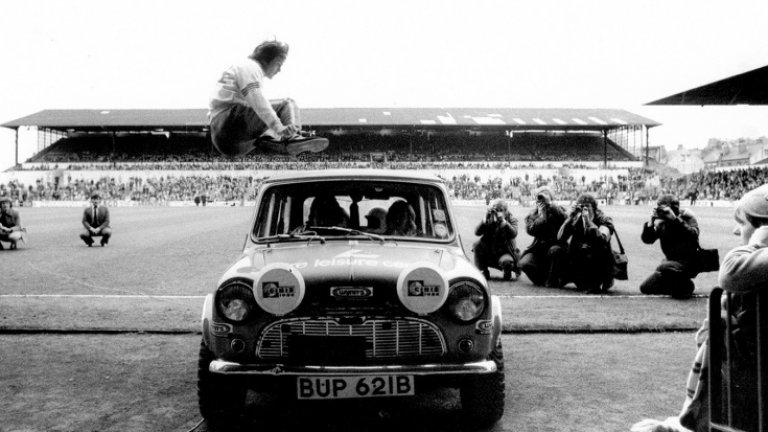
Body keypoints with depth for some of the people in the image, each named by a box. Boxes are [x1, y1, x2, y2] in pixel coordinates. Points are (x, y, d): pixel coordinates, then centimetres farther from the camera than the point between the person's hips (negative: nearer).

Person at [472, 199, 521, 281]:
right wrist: (485, 219, -25)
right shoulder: (490, 220, -1)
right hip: (490, 251, 3)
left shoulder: (511, 219, -5)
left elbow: (514, 234, -25)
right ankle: (483, 272, -6)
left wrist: (503, 221, -33)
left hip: (505, 252, -3)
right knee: (477, 245, -22)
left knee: (506, 261, -36)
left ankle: (507, 272, 4)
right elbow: (477, 232, -13)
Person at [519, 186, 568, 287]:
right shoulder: (532, 214, 8)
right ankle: (542, 278, 8)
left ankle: (551, 280, -13)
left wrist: (550, 204, -16)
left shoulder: (558, 210, 6)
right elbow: (531, 230, -11)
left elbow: (565, 219, -19)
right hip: (539, 247, 2)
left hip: (556, 245, -2)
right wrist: (542, 215, -10)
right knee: (524, 263, -23)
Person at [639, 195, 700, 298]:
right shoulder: (661, 222, 2)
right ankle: (678, 285, 15)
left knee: (664, 268, -37)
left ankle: (686, 285, -9)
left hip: (688, 262, -6)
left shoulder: (687, 217, -11)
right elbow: (647, 240, -5)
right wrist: (651, 222, -20)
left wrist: (675, 219, -33)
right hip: (671, 261, 6)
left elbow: (693, 236, -29)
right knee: (645, 287, 0)